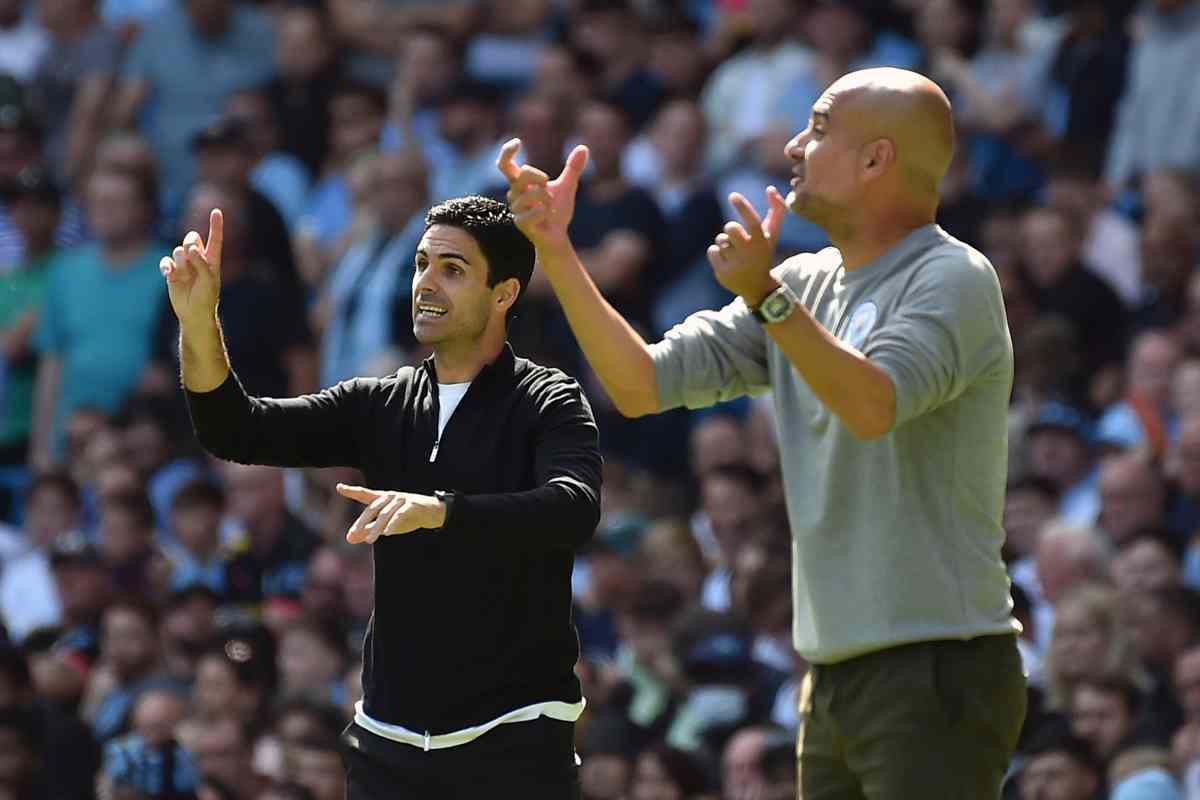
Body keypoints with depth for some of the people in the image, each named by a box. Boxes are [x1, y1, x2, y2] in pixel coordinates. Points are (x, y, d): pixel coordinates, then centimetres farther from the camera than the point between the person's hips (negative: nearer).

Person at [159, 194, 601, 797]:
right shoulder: (379, 406, 10)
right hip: (388, 742, 5)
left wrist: (439, 510, -40)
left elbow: (574, 510, -25)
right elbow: (236, 431, 4)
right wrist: (198, 322, -13)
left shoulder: (547, 403, -6)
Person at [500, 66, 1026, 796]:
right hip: (835, 675, 8)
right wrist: (556, 252, 3)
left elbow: (872, 406, -28)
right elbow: (643, 384, 10)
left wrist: (766, 296, -37)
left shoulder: (953, 280, -10)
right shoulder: (805, 285, 13)